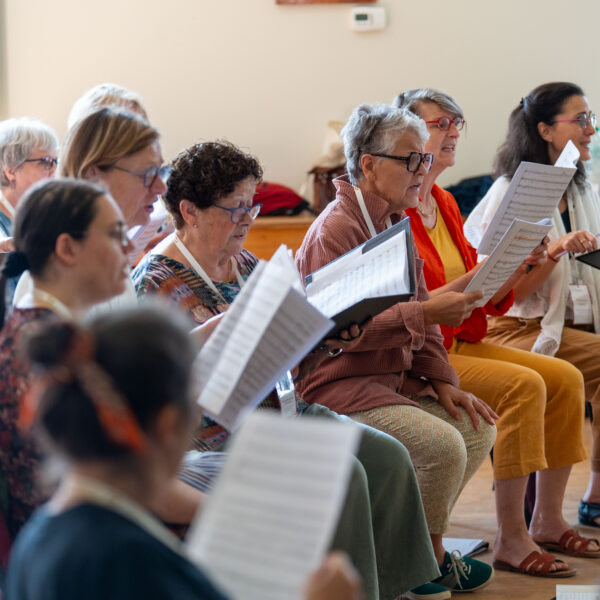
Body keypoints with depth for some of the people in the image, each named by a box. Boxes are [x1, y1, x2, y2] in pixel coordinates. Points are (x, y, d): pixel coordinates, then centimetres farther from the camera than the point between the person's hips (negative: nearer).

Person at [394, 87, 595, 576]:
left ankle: (548, 520, 5)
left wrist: (519, 265, -5)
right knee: (524, 385, -25)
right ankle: (511, 541, -20)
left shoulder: (445, 204, 14)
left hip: (461, 343, 9)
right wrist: (477, 275, -25)